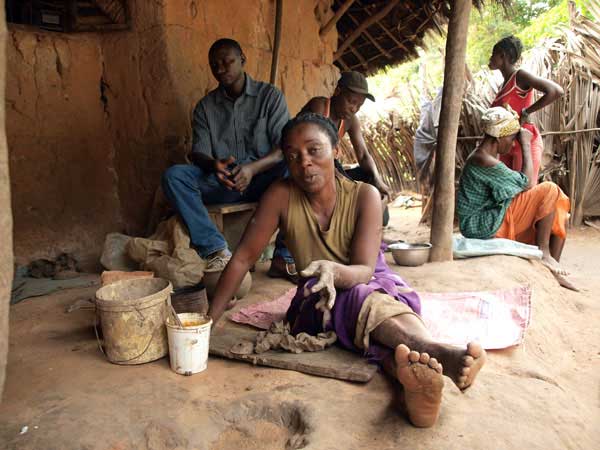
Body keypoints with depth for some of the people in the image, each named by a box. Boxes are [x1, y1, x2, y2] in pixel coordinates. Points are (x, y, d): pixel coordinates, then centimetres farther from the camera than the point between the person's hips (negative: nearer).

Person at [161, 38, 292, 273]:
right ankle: (216, 250, -29)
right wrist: (213, 165, -23)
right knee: (173, 175, -22)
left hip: (261, 179, -2)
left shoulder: (270, 95, 4)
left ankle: (286, 255, -28)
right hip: (221, 182, 2)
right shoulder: (205, 106, 12)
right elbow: (198, 152, 3)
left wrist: (253, 168, -25)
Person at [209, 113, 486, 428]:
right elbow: (243, 258, -11)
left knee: (371, 305, -36)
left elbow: (365, 270, -20)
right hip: (320, 300, 0)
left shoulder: (365, 195, -13)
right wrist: (208, 320, -15)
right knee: (365, 300, -35)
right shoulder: (281, 196, -11)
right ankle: (442, 357, -59)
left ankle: (412, 381, -63)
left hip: (373, 284, 1)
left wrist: (335, 272, -44)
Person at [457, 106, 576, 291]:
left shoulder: (483, 156, 13)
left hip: (488, 222, 10)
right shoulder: (485, 162, -21)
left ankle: (553, 271, 7)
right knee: (550, 191, -12)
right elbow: (528, 183, -14)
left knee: (558, 213, 8)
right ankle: (542, 252, -3)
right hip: (484, 226, -10)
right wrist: (526, 145, -6)